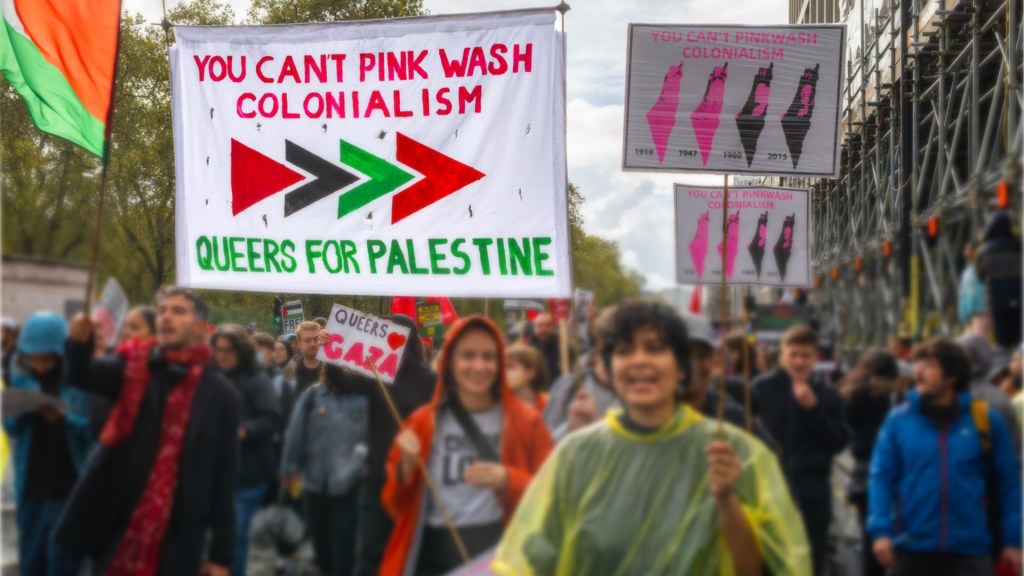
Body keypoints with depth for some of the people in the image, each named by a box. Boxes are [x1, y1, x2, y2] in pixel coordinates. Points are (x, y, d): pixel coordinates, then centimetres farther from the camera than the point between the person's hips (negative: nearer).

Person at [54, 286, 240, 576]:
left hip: (176, 542, -2)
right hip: (116, 531, 2)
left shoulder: (221, 394, 1)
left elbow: (224, 480, 0)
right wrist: (80, 342, -34)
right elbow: (83, 376, -12)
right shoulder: (133, 366, 7)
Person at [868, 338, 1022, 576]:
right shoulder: (898, 420, -1)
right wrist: (881, 531, -13)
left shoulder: (986, 420, -1)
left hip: (970, 550, -1)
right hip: (911, 548, 1)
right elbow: (881, 478, -2)